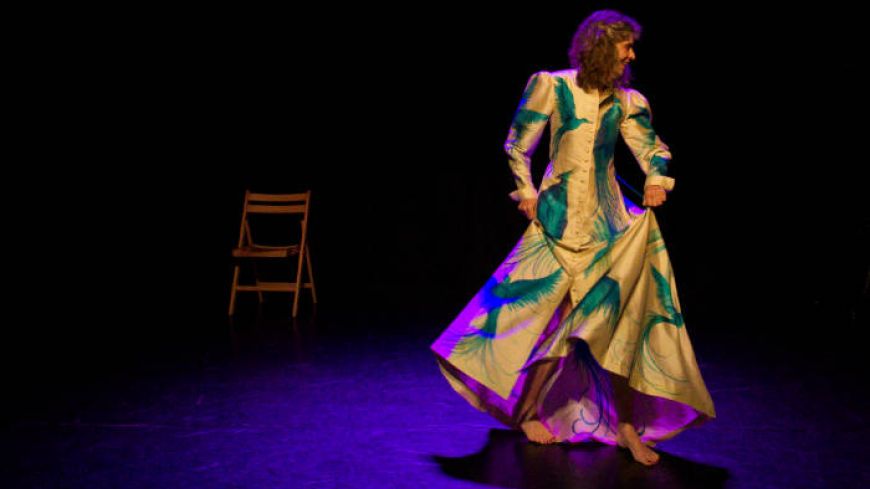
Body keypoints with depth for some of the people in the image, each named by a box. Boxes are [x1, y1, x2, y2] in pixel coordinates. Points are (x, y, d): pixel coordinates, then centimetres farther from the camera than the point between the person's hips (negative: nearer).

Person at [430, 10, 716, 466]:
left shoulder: (625, 101, 8)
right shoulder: (553, 85, -1)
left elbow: (652, 149, 9)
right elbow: (518, 146, 4)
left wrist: (656, 179, -11)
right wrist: (527, 193, -3)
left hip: (609, 221, 4)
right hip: (560, 218, -3)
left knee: (620, 315, -2)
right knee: (552, 313, -2)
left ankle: (626, 424, 8)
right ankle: (527, 411, 17)